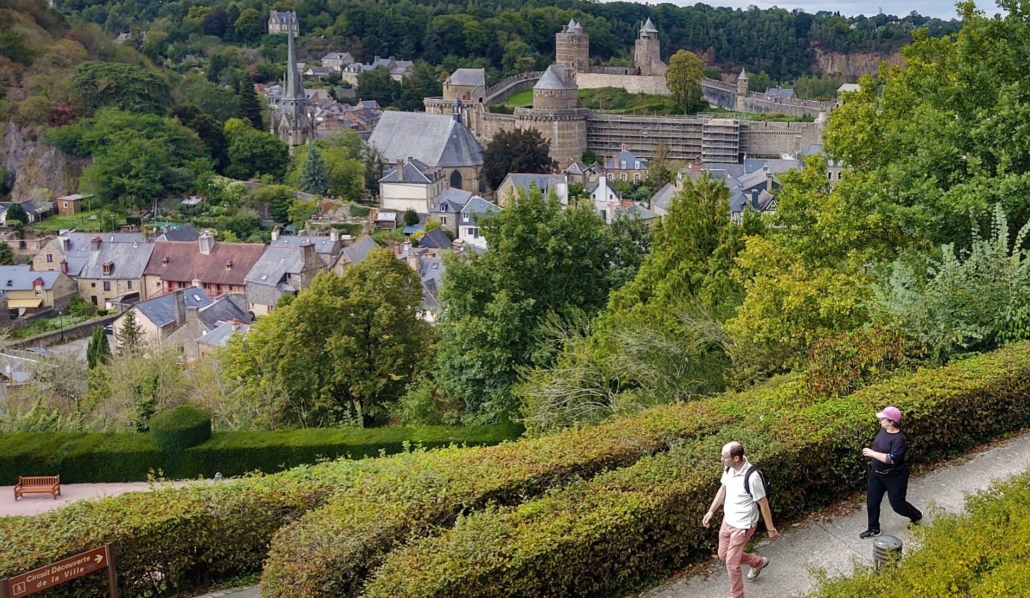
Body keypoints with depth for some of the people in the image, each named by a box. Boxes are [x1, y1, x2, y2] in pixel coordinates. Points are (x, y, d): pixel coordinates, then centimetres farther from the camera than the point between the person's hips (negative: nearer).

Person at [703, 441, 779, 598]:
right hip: (727, 520, 8)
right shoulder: (728, 468, -9)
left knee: (731, 563, 3)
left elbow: (763, 503, -20)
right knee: (723, 555, 22)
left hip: (743, 525, -8)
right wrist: (711, 511, 11)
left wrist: (771, 529, -10)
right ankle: (759, 562, 46)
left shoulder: (751, 477, -32)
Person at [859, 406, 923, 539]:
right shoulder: (883, 430, -3)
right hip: (877, 473, 8)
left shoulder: (899, 439, -28)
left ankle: (917, 516, 37)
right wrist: (871, 454, 9)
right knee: (872, 501, 9)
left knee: (897, 504, 8)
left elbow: (892, 459, -35)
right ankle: (873, 529, 24)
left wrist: (872, 453, -32)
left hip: (894, 476, -8)